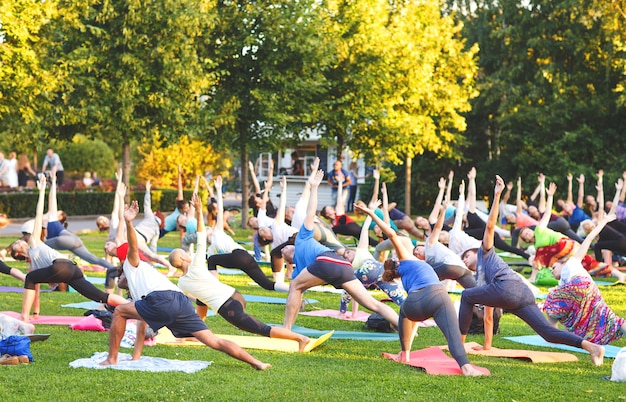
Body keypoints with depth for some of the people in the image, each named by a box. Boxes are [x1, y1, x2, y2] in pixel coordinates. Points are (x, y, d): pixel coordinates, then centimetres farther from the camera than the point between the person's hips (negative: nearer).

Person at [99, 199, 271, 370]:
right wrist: (135, 358, 38)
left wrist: (128, 223, -13)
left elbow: (133, 247, 7)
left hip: (163, 300, -8)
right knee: (214, 342, 4)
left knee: (119, 311, 10)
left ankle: (111, 359, 8)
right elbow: (142, 327, 42)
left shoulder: (132, 265, 28)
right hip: (182, 302, 8)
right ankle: (255, 362, -4)